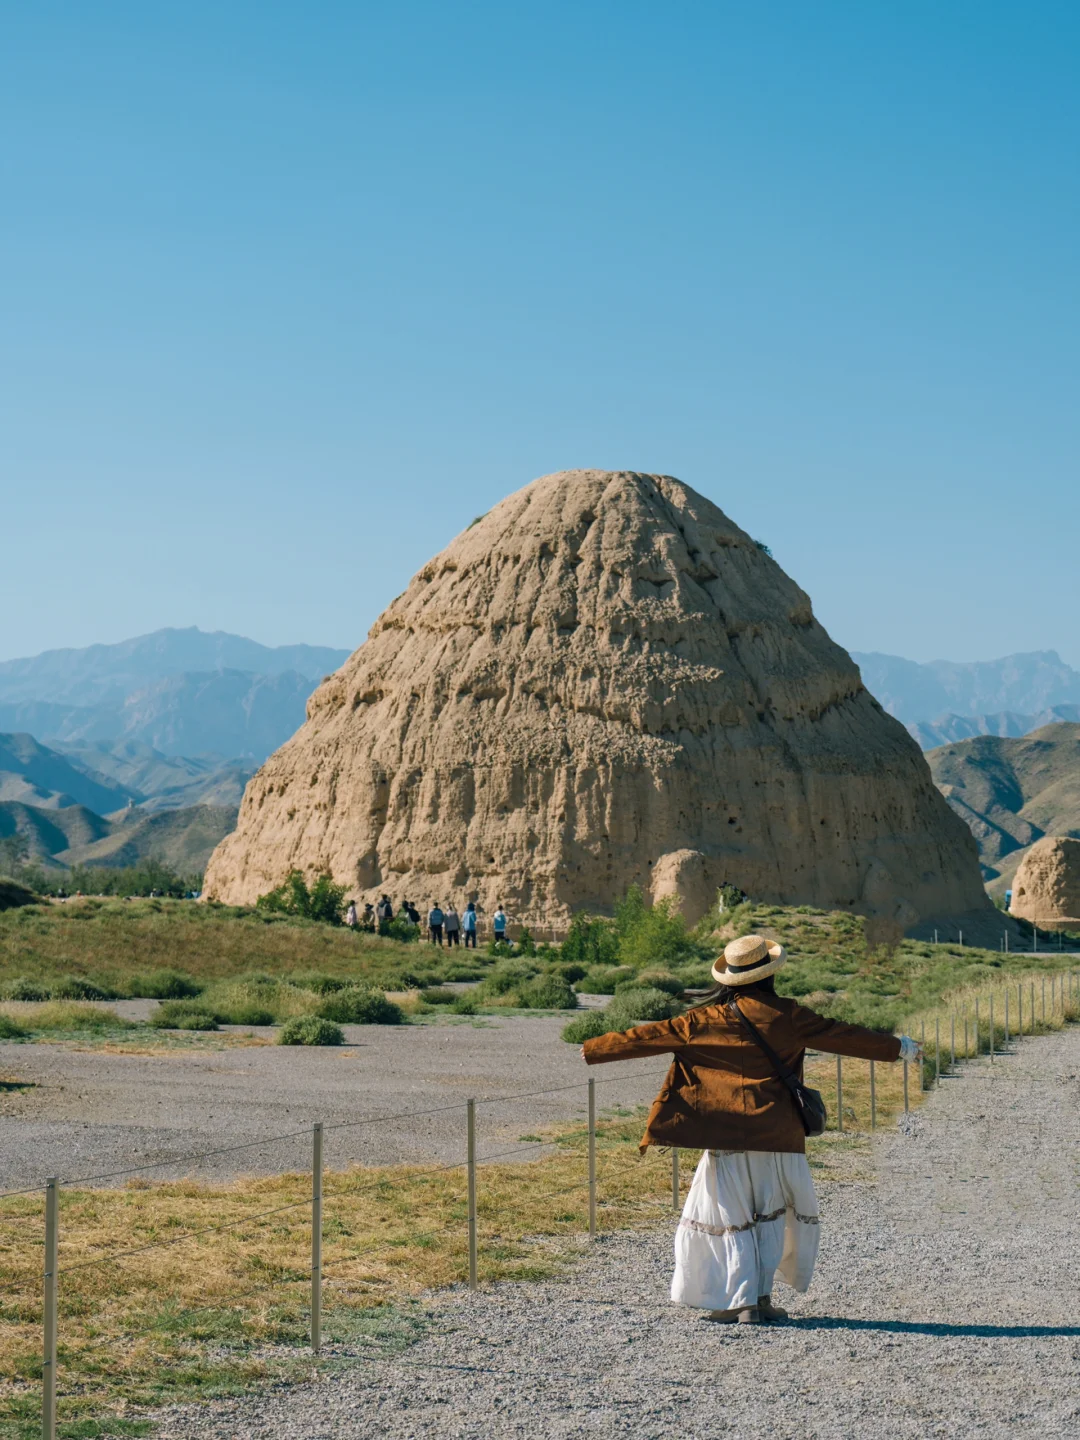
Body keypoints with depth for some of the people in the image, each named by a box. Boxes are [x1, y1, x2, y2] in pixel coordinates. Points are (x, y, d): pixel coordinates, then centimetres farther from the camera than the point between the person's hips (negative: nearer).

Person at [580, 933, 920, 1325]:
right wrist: (898, 1047, 15)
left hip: (726, 1135, 0)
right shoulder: (786, 1016, -4)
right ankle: (762, 1295, 10)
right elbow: (842, 1036, 3)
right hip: (776, 1133, 0)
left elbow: (651, 1036, 2)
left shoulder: (705, 1020, -3)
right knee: (772, 1213, 14)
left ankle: (742, 1301, 2)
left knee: (731, 1217, 7)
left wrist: (592, 1050, 12)